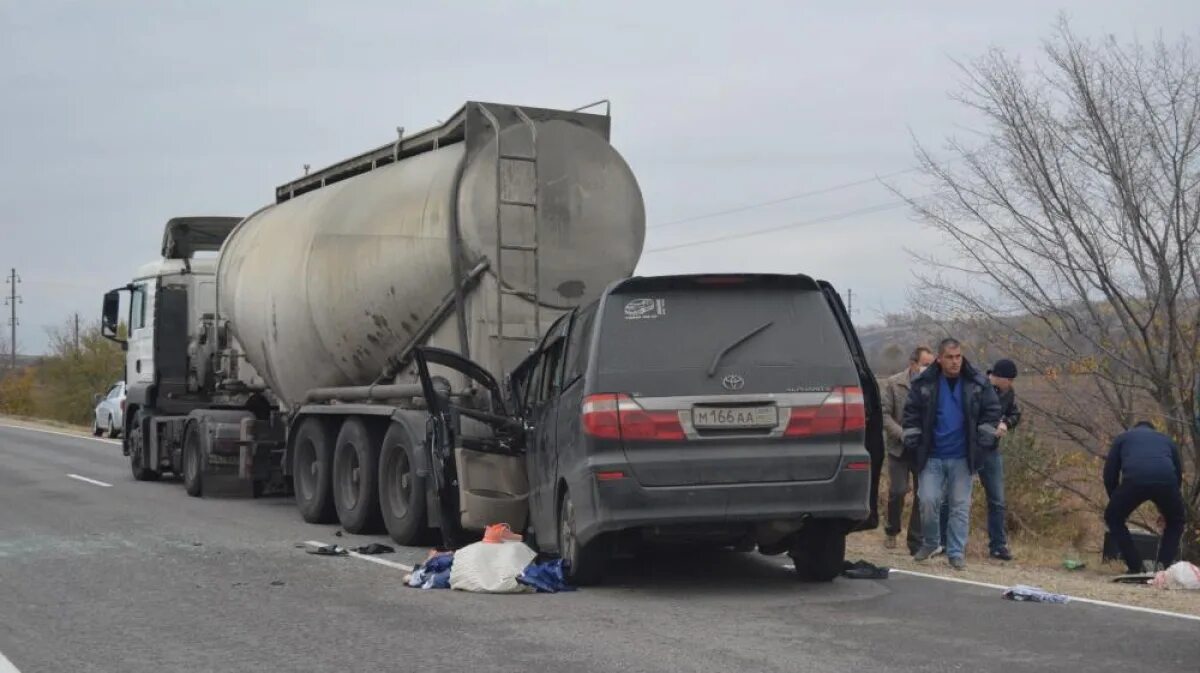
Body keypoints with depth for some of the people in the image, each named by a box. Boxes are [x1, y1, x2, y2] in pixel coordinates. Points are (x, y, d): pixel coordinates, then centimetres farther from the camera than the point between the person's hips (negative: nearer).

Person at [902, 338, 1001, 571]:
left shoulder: (977, 384, -1)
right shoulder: (924, 384, -3)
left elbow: (992, 410, 6)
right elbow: (911, 414, 3)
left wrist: (983, 442, 0)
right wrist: (913, 444, -2)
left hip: (962, 457, 1)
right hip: (932, 457, 0)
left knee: (960, 505, 3)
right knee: (928, 501, -4)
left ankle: (956, 552, 10)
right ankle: (929, 543, 19)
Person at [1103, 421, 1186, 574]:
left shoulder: (1123, 437, 33)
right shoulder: (1166, 439, 38)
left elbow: (1110, 472, 26)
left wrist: (1115, 499, 40)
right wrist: (1167, 508, 48)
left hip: (1134, 481, -2)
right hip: (1166, 481, 2)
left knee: (1113, 518, 24)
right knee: (1175, 522, 30)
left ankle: (1135, 567, 13)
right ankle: (1164, 566, 14)